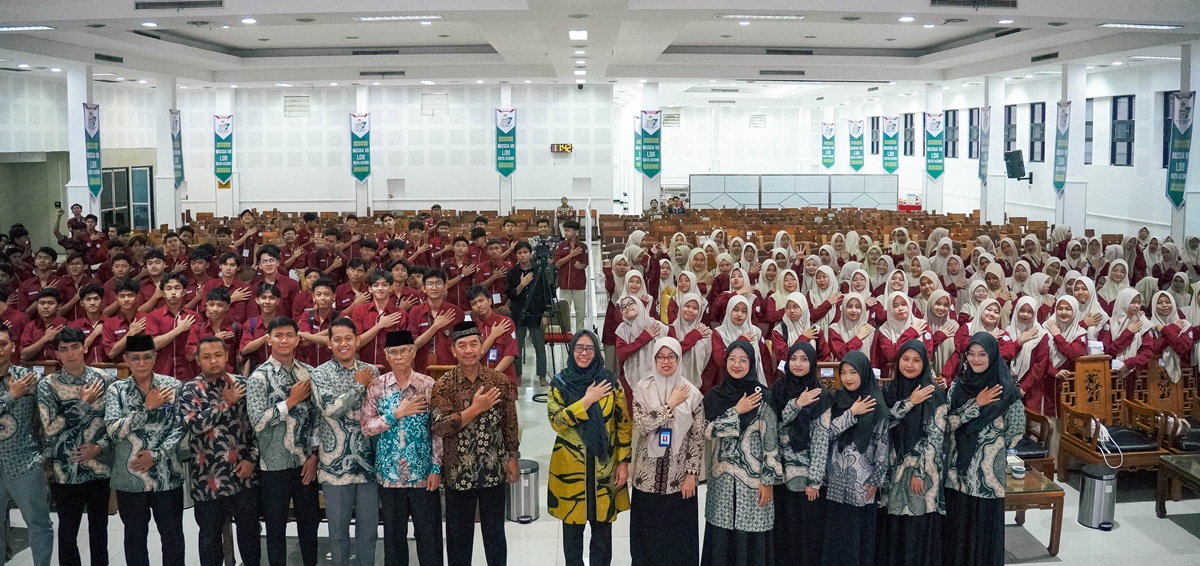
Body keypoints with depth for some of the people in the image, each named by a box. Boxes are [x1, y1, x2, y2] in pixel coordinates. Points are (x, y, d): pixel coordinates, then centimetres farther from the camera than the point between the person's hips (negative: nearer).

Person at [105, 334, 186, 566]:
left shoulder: (172, 386, -1)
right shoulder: (116, 390, 0)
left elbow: (180, 427, -5)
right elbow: (114, 430, -13)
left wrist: (156, 455, -14)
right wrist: (147, 408, -17)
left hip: (167, 475, 0)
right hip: (130, 477, 1)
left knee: (172, 535, 10)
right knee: (135, 537, 14)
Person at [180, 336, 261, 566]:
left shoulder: (242, 384, 2)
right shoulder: (189, 390, -3)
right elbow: (195, 425, -19)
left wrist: (252, 458, -5)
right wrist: (226, 403, -14)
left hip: (244, 474, 1)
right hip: (209, 477, -1)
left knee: (249, 531, 12)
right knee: (210, 535, 13)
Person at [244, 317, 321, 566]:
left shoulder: (309, 373, 4)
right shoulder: (259, 377, -7)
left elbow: (317, 416, 4)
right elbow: (258, 421, -18)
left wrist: (315, 454, -2)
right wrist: (292, 401, -16)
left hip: (305, 461, 3)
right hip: (275, 464, -3)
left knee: (309, 522, 15)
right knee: (276, 527, 10)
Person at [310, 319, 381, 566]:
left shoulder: (370, 371, 5)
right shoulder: (320, 374, -4)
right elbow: (331, 409, -19)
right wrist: (359, 386, -13)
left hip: (368, 461, 3)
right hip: (336, 463, -3)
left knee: (369, 527, 11)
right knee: (338, 528, 10)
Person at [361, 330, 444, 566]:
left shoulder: (428, 385, -4)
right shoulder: (376, 386, 0)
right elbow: (366, 427, -4)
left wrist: (436, 468, -7)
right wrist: (396, 414, -15)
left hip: (423, 472, -1)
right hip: (389, 473, 1)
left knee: (428, 532, 6)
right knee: (394, 532, 13)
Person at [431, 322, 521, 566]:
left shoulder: (500, 381, -2)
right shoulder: (444, 386, -7)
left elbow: (510, 424, 5)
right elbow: (440, 426, -17)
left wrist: (512, 458, 4)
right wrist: (475, 409, -22)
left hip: (494, 470, 1)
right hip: (458, 472, -1)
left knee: (494, 531, 13)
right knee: (459, 532, 12)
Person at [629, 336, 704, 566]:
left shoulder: (692, 392, -4)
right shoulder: (643, 388, -4)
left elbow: (698, 437, -2)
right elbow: (642, 425, -17)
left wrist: (692, 474, -6)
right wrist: (670, 405, -18)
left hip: (679, 475, 0)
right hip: (649, 474, 0)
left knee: (679, 532, 7)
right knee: (648, 531, 9)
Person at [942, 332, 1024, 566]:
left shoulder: (1005, 389, -7)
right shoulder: (957, 385, 2)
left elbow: (1016, 429, -3)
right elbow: (947, 423, -7)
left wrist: (993, 447, 5)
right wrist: (976, 404, -14)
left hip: (989, 468, -3)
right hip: (958, 466, 3)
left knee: (984, 524, 3)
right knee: (957, 523, 9)